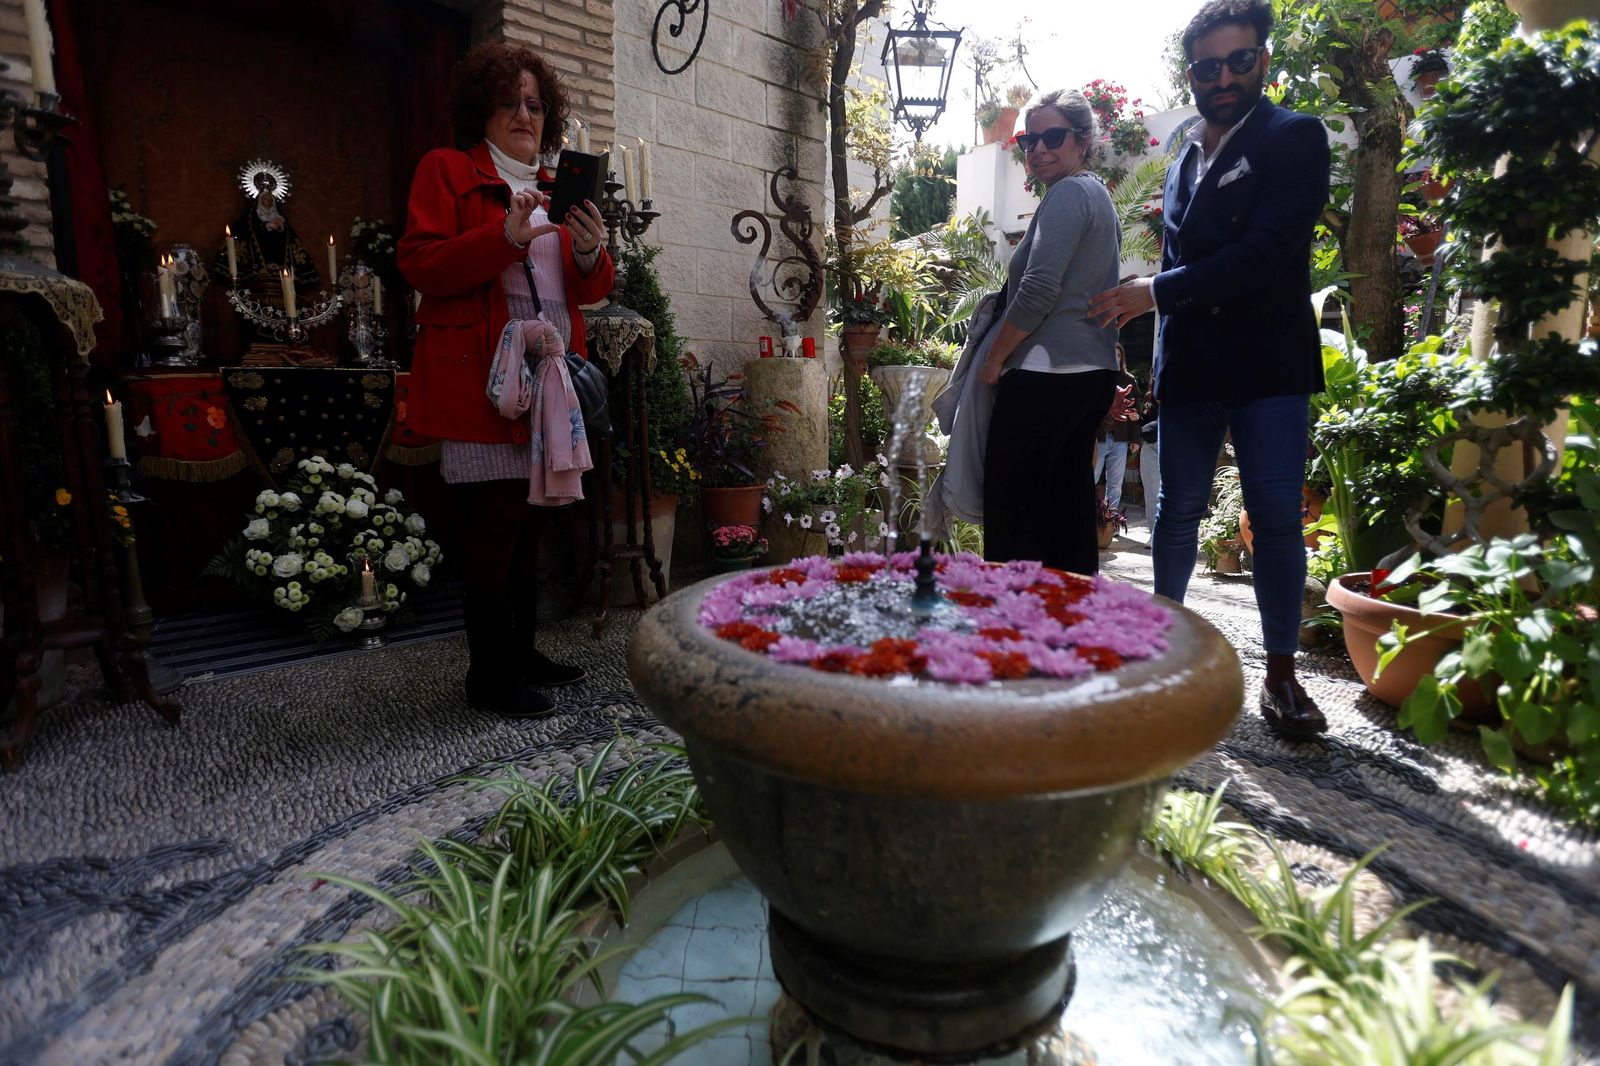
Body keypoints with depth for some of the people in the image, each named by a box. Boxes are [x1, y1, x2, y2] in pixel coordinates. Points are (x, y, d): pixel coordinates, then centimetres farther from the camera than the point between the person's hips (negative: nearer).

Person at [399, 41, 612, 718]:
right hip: (483, 378, -6)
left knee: (527, 520, 10)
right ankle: (489, 676, 1)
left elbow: (587, 291, 19)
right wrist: (505, 236, -20)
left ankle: (521, 651, 21)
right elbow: (419, 266, -7)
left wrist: (591, 253, -3)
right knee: (496, 522, -9)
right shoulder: (447, 170, 6)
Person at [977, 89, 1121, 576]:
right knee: (1068, 497, 12)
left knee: (1011, 501, -4)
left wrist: (994, 358, -9)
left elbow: (1038, 290, -18)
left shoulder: (1068, 193, -8)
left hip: (1047, 372, -10)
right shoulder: (1098, 194, 22)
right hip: (1095, 371, 10)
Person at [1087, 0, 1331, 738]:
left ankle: (1280, 674, 6)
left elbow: (1269, 251, -15)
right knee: (1179, 510, 7)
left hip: (1268, 365, -4)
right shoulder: (1184, 160, 16)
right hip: (1190, 366, 4)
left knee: (1277, 518, -5)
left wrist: (1155, 292, -14)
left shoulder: (1294, 140, -1)